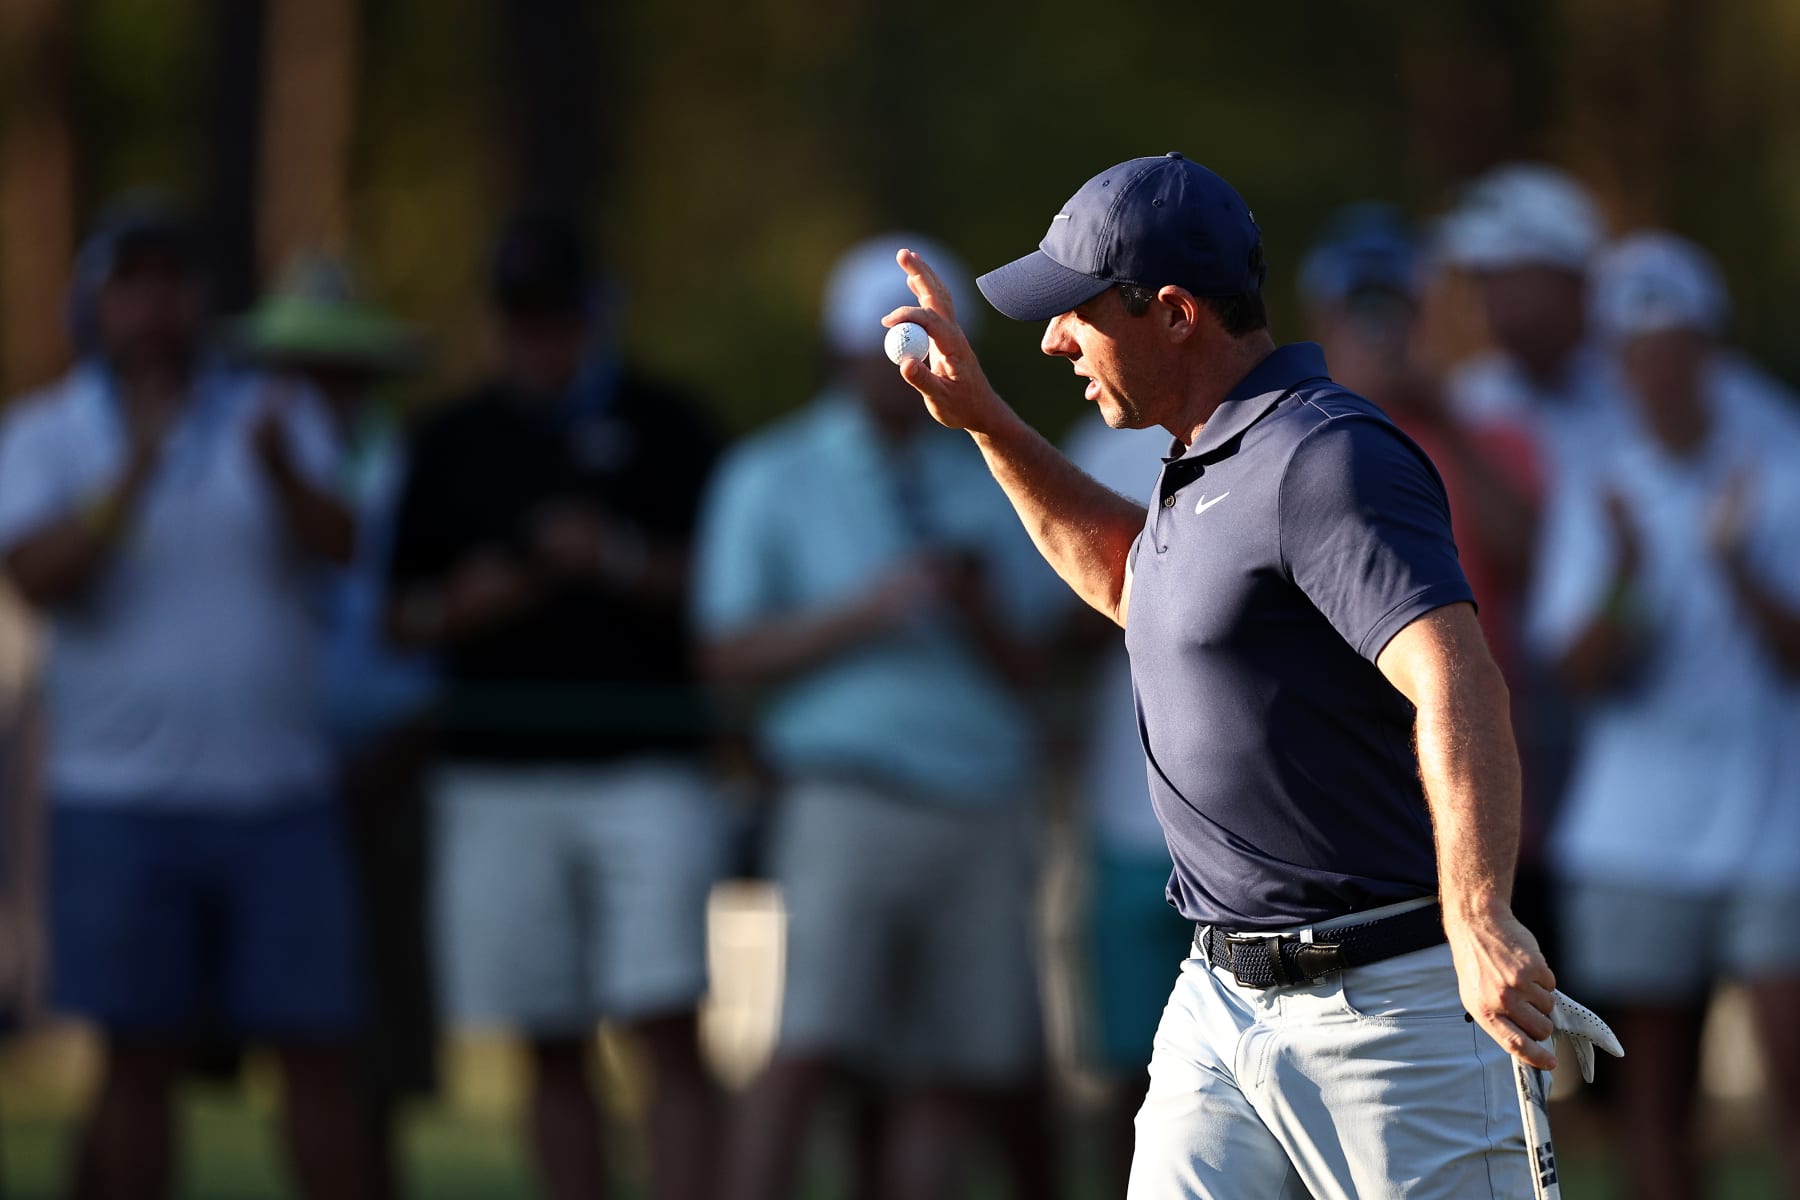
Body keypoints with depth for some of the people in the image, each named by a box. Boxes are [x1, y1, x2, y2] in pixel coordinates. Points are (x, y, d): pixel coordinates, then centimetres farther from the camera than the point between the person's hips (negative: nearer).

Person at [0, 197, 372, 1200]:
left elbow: (341, 545, -9)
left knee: (320, 1050, 0)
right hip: (124, 797, -1)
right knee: (140, 1061, 2)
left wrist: (279, 469, -30)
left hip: (282, 789, 1)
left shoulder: (277, 415, 8)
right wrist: (134, 470, -26)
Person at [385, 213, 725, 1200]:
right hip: (497, 776, 2)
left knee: (670, 1032, -12)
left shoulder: (663, 429, 7)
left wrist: (622, 559, -16)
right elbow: (403, 616, 14)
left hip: (644, 760, -2)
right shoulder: (452, 444, 12)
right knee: (552, 1050, 4)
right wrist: (463, 605, -8)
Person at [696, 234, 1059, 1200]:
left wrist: (978, 605, -8)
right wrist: (863, 610, -12)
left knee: (950, 1080, 0)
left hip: (984, 817, 4)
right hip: (853, 801, -4)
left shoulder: (981, 488, 17)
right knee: (810, 1054, -17)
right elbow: (732, 657, 0)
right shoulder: (772, 479, 6)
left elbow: (1025, 667, 13)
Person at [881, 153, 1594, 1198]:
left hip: (1382, 1006, -9)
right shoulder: (1214, 465, 15)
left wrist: (1479, 921, -44)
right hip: (1221, 999, 9)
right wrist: (984, 419, 27)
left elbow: (1458, 685, -30)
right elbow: (1131, 575, 39)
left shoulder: (1328, 461, -17)